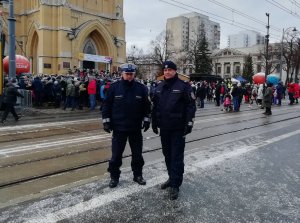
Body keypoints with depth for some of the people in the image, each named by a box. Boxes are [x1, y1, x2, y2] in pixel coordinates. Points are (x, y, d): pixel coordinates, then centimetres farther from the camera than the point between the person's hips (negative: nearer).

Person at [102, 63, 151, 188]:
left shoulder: (141, 88, -1)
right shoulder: (114, 87, -4)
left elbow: (147, 106, 6)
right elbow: (107, 105, 0)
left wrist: (147, 120, 2)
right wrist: (106, 121, -4)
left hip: (136, 128, 2)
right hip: (118, 127, -1)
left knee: (137, 153, 12)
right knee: (116, 154, 7)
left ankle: (138, 175, 29)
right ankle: (114, 177, 23)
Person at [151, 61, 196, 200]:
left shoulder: (183, 86, -8)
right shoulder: (159, 87, 10)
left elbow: (191, 106, -10)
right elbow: (155, 106, 16)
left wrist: (189, 123, -14)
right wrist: (154, 122, 14)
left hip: (178, 128, -6)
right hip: (164, 128, 6)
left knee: (177, 156, -2)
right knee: (167, 154, 15)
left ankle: (175, 185, 5)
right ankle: (172, 178, 32)